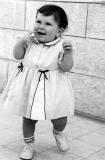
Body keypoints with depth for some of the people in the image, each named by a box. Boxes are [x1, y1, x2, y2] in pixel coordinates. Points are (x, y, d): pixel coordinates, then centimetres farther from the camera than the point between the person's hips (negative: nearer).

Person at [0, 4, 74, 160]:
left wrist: (68, 53, -34)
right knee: (28, 118, 13)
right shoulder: (30, 39, -4)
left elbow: (66, 68, -18)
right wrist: (21, 42, -16)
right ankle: (29, 144, 37)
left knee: (59, 118, 5)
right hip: (29, 86, 3)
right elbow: (17, 55, -1)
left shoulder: (62, 45, -13)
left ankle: (58, 132, 42)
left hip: (53, 88, -2)